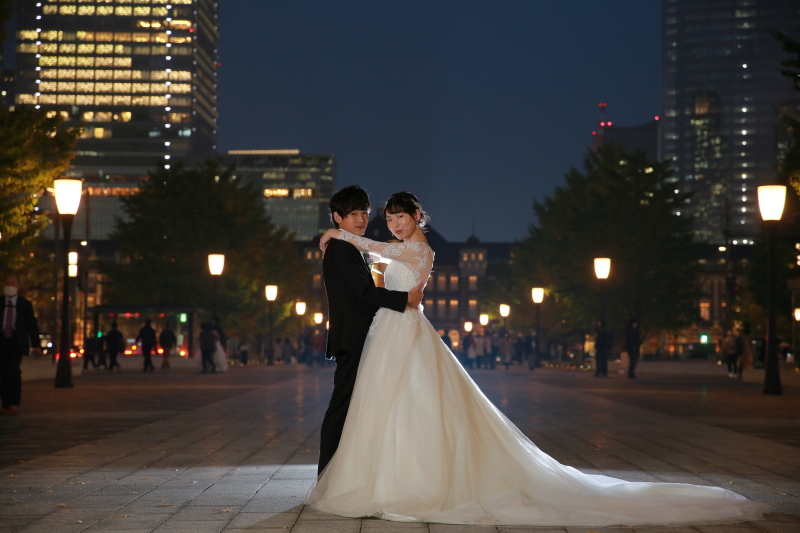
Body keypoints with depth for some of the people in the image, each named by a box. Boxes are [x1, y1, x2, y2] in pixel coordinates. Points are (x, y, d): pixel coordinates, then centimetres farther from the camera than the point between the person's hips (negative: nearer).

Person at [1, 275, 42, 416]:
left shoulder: (25, 304, 6)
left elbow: (32, 325, 5)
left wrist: (36, 345, -3)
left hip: (16, 342, -2)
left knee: (14, 370, -18)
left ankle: (14, 404, -14)